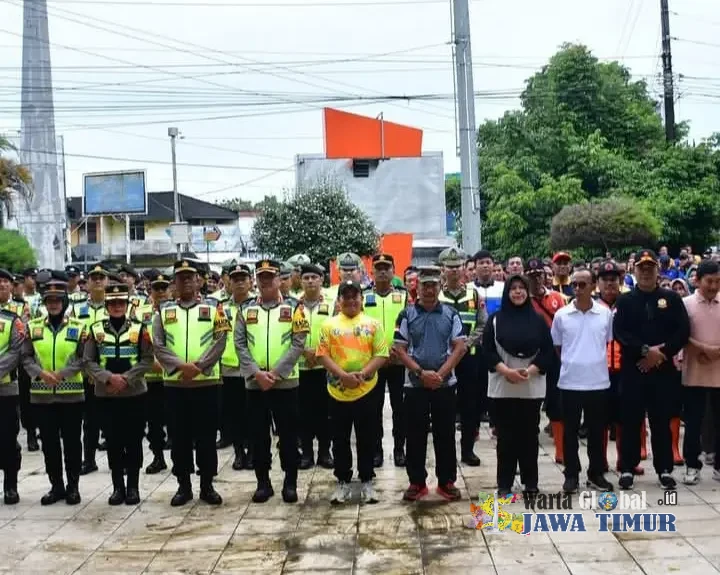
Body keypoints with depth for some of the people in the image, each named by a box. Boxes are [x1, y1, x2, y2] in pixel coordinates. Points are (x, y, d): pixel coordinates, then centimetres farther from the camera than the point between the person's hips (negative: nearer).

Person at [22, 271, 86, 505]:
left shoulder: (78, 327, 0)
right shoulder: (33, 327, 6)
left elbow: (83, 359, -4)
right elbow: (26, 357, 3)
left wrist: (61, 374, -18)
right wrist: (40, 373, -16)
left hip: (71, 394, -2)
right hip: (42, 395, 2)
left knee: (72, 442, 4)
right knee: (49, 443, 8)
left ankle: (73, 486, 15)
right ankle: (56, 486, 19)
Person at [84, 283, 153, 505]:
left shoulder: (139, 328, 0)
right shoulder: (96, 330, 4)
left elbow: (147, 360, -3)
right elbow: (88, 361, 0)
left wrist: (126, 378, -14)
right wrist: (108, 377, -14)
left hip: (134, 393, -1)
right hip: (105, 395, 1)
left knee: (134, 441, 3)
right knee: (113, 441, 5)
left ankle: (133, 487, 12)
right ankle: (118, 487, 15)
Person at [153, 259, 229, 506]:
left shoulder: (213, 308, 3)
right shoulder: (163, 311, 7)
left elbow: (219, 343, -6)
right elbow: (158, 346, -2)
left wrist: (198, 366, -17)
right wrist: (180, 366, -16)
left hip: (207, 382, -1)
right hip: (174, 384, 1)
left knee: (206, 436, 4)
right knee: (179, 437, 7)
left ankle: (207, 485, 15)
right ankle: (183, 486, 17)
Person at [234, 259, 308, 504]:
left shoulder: (293, 308, 1)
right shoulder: (246, 310, 7)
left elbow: (298, 344, -6)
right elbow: (240, 345, 1)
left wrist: (275, 372, -14)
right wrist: (256, 373, -12)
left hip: (286, 382, -2)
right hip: (254, 383, 2)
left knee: (288, 435, 4)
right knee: (258, 435, 8)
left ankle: (290, 482, 14)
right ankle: (263, 482, 18)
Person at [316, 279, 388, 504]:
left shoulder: (373, 324, 2)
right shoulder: (329, 325, 3)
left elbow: (381, 354, -3)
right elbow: (322, 354, -2)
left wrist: (362, 374, -16)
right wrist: (342, 375, -16)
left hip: (366, 390, -1)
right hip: (338, 391, 1)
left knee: (366, 439, 8)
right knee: (340, 440, 9)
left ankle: (367, 481, 19)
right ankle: (343, 482, 20)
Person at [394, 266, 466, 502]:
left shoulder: (451, 314, 3)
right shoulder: (407, 315, 1)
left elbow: (460, 347, -3)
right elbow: (399, 349, -3)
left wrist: (440, 373, -13)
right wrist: (421, 372, -14)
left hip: (445, 384, 1)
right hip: (415, 384, 0)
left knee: (445, 434, 6)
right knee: (415, 435, 5)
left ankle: (447, 481, 16)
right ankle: (417, 482, 14)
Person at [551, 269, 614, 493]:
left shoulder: (605, 313, -1)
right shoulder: (561, 315, -2)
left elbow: (609, 343, 13)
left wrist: (597, 361, 8)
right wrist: (569, 363, 7)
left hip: (598, 381, 1)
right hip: (569, 382, 0)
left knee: (597, 431, 9)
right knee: (570, 431, 6)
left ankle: (596, 473, 21)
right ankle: (571, 475, 16)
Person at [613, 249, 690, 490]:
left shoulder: (671, 298, 7)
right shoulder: (625, 300, 5)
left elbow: (683, 331, -1)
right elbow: (619, 332, -6)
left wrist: (661, 354, -11)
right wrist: (645, 350, -16)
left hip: (662, 370, 1)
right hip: (632, 370, 0)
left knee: (662, 421, 6)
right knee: (631, 421, 3)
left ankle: (664, 469, 15)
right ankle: (627, 469, 11)